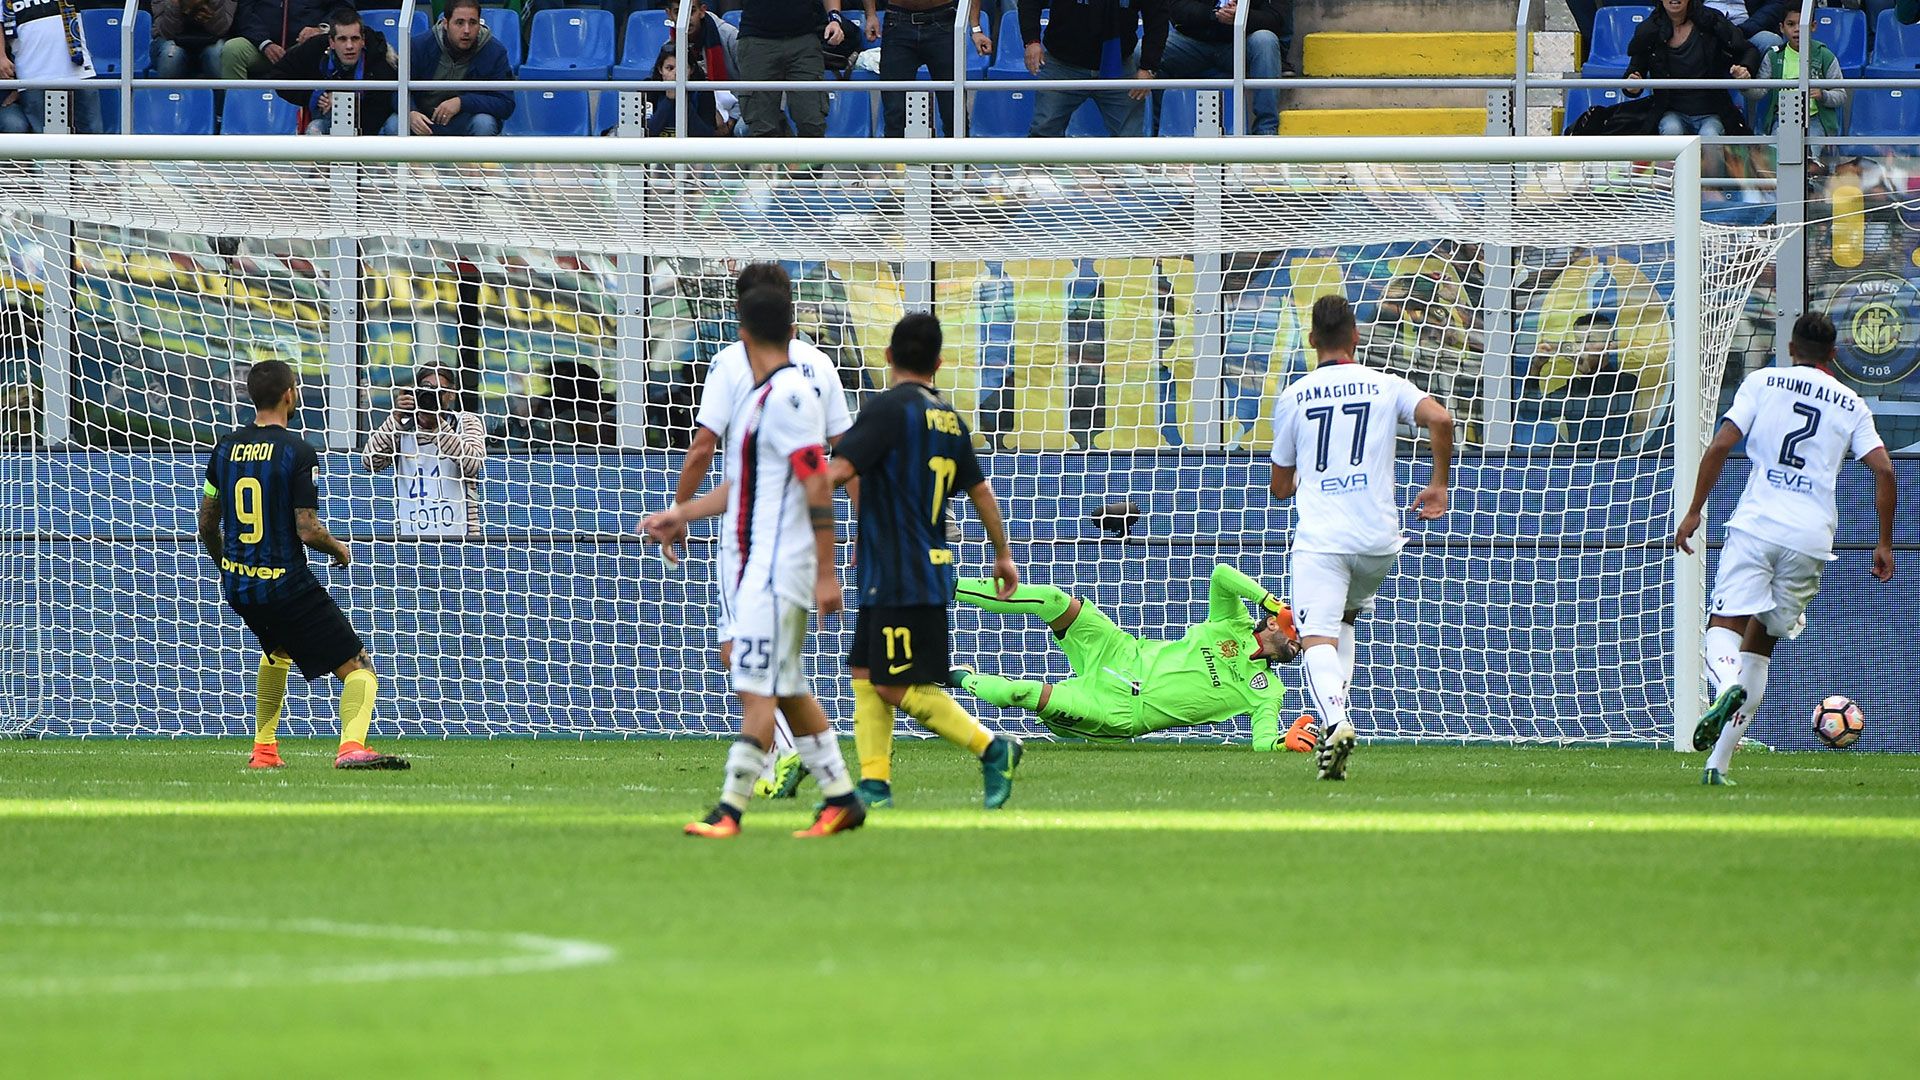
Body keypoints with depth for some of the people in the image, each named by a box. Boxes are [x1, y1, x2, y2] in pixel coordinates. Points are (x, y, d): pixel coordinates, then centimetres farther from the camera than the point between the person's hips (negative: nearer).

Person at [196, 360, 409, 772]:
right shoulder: (297, 452, -14)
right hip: (286, 583, -7)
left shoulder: (226, 448, 5)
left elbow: (207, 524, 13)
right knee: (358, 668, -4)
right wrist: (339, 549, 4)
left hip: (237, 585, 7)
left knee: (277, 649, 36)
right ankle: (352, 746, -29)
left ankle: (263, 749, 33)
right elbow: (308, 530, -17)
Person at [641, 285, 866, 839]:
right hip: (755, 566, 10)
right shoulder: (763, 395, 16)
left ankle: (731, 809, -11)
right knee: (788, 689, 12)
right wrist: (681, 515, 27)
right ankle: (840, 798, 16)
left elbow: (818, 486, -18)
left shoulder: (788, 395, -14)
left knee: (757, 689, -10)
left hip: (776, 570, -10)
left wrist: (825, 573, -20)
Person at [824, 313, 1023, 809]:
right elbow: (980, 489, 19)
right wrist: (1003, 554, 30)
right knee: (866, 674, 10)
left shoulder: (889, 409, -12)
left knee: (900, 687, -6)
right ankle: (875, 783, 5)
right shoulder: (949, 419, 12)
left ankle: (991, 747, -7)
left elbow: (838, 471, -20)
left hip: (899, 577, -8)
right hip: (931, 570, 8)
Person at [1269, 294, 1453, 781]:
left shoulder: (1292, 397, 8)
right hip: (1379, 539, 2)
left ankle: (1334, 719, -39)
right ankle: (1334, 715, 15)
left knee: (1318, 636, -11)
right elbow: (1441, 419, -10)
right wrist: (1439, 485, 3)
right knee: (1346, 617, 28)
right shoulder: (1386, 386, 7)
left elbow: (1280, 487, 15)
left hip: (1320, 540, -2)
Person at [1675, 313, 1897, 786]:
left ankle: (1727, 685, -41)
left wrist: (1694, 511, 5)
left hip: (1755, 525, -2)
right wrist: (1884, 543, 11)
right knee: (1761, 642, 11)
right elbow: (1885, 472, 3)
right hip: (1812, 537, 2)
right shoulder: (1851, 405, 13)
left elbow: (1720, 446, -2)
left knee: (1726, 623, -4)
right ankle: (1719, 761, 5)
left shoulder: (1762, 382, 8)